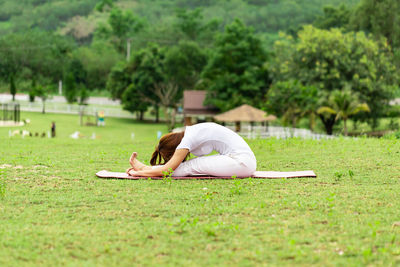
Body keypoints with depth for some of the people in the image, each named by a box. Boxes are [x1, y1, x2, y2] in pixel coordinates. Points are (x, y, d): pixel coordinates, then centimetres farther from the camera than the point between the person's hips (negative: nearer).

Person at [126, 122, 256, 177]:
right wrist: (145, 168, 17)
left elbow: (166, 170, -16)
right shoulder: (188, 133, 12)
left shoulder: (189, 138, -15)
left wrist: (138, 173, -7)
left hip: (241, 162, -9)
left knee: (191, 166, -11)